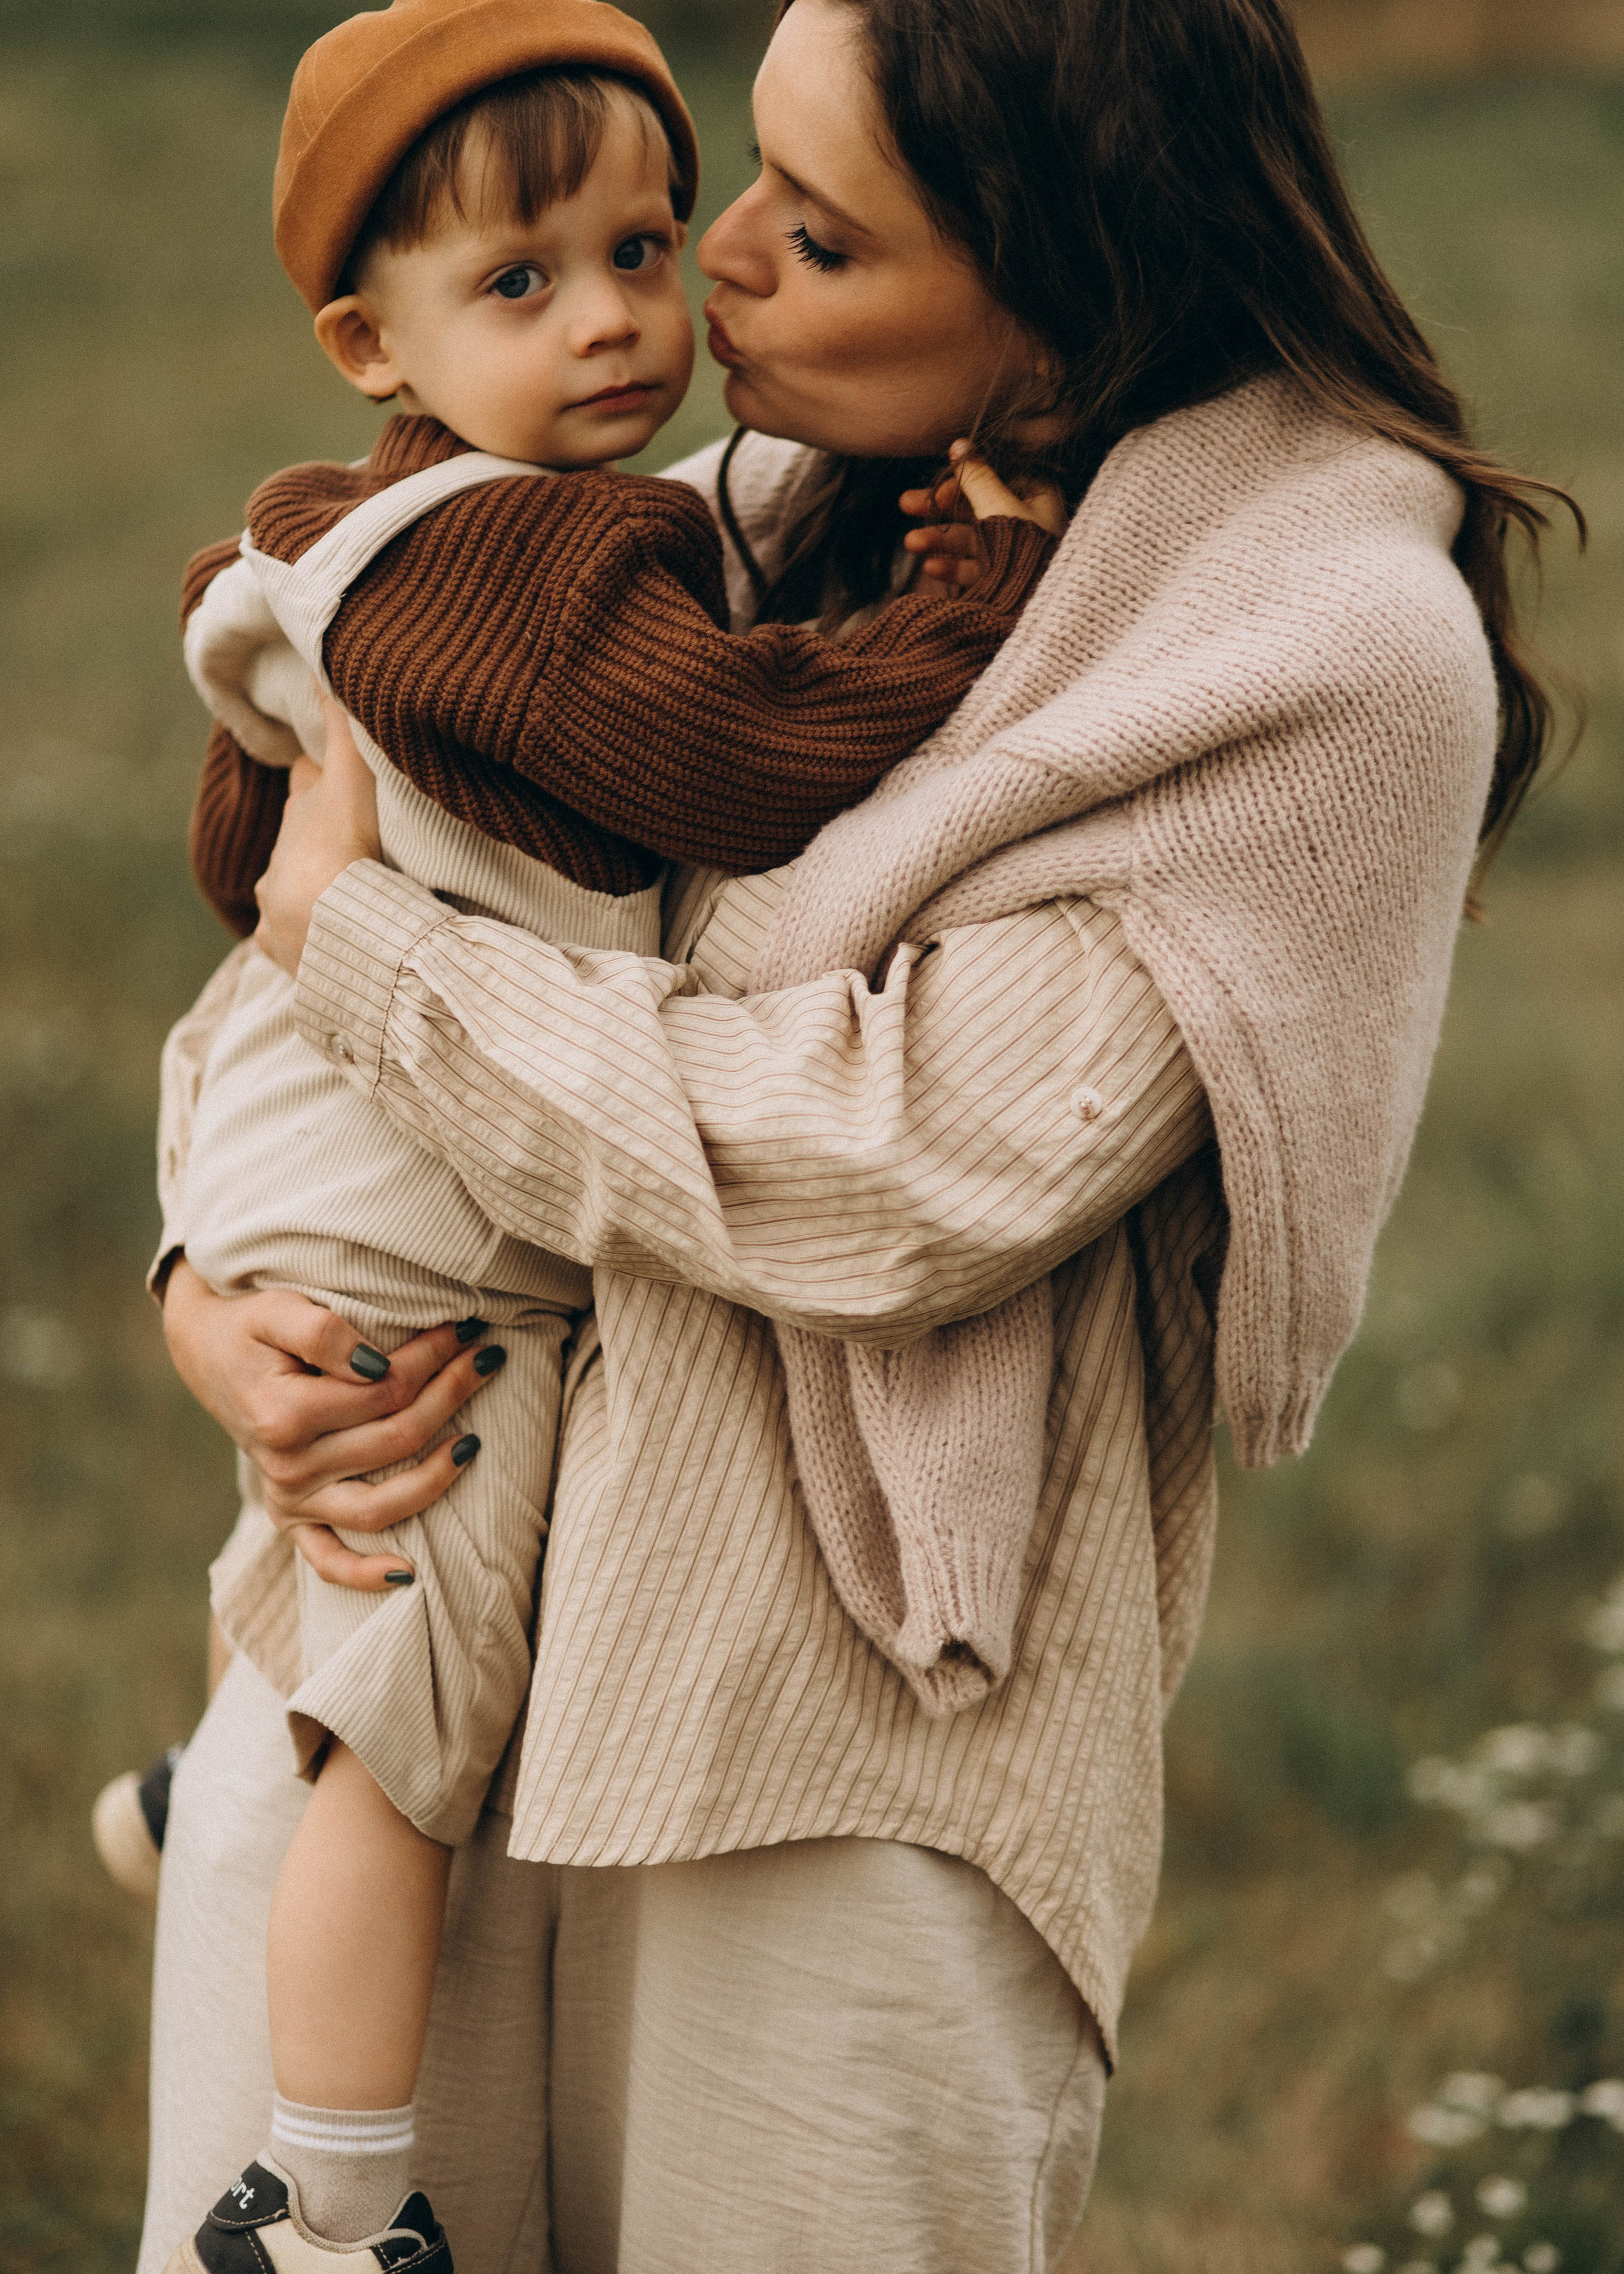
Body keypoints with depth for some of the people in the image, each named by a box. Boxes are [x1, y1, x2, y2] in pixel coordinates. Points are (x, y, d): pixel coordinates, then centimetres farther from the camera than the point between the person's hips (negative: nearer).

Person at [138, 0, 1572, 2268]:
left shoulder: (1347, 658, -15)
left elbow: (908, 1171, -22)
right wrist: (207, 1274, -3)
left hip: (858, 1741, -6)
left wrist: (351, 931, -12)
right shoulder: (786, 507, 7)